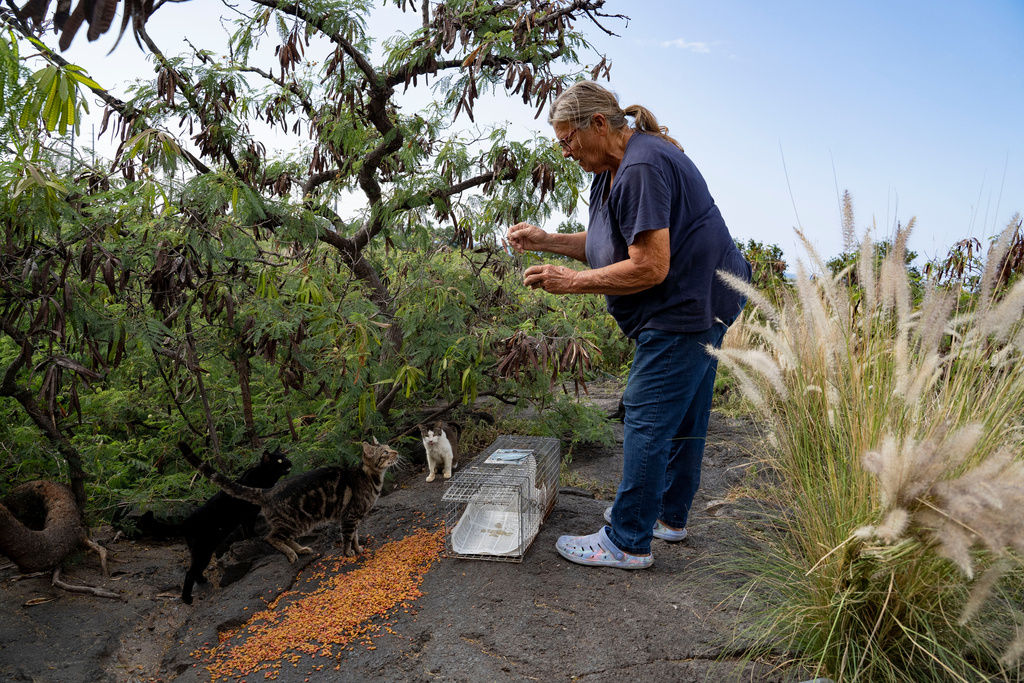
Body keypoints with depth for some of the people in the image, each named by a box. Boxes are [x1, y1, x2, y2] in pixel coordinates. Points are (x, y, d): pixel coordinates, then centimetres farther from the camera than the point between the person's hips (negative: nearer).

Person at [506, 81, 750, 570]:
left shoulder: (642, 168, -21)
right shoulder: (617, 167, 14)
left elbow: (649, 267, -25)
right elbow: (610, 243, 17)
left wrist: (573, 282, -18)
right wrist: (545, 241, 6)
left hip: (688, 306, -11)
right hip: (700, 304, 11)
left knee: (648, 417, -7)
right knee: (682, 415, 17)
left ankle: (628, 542, 4)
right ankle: (668, 516, 32)